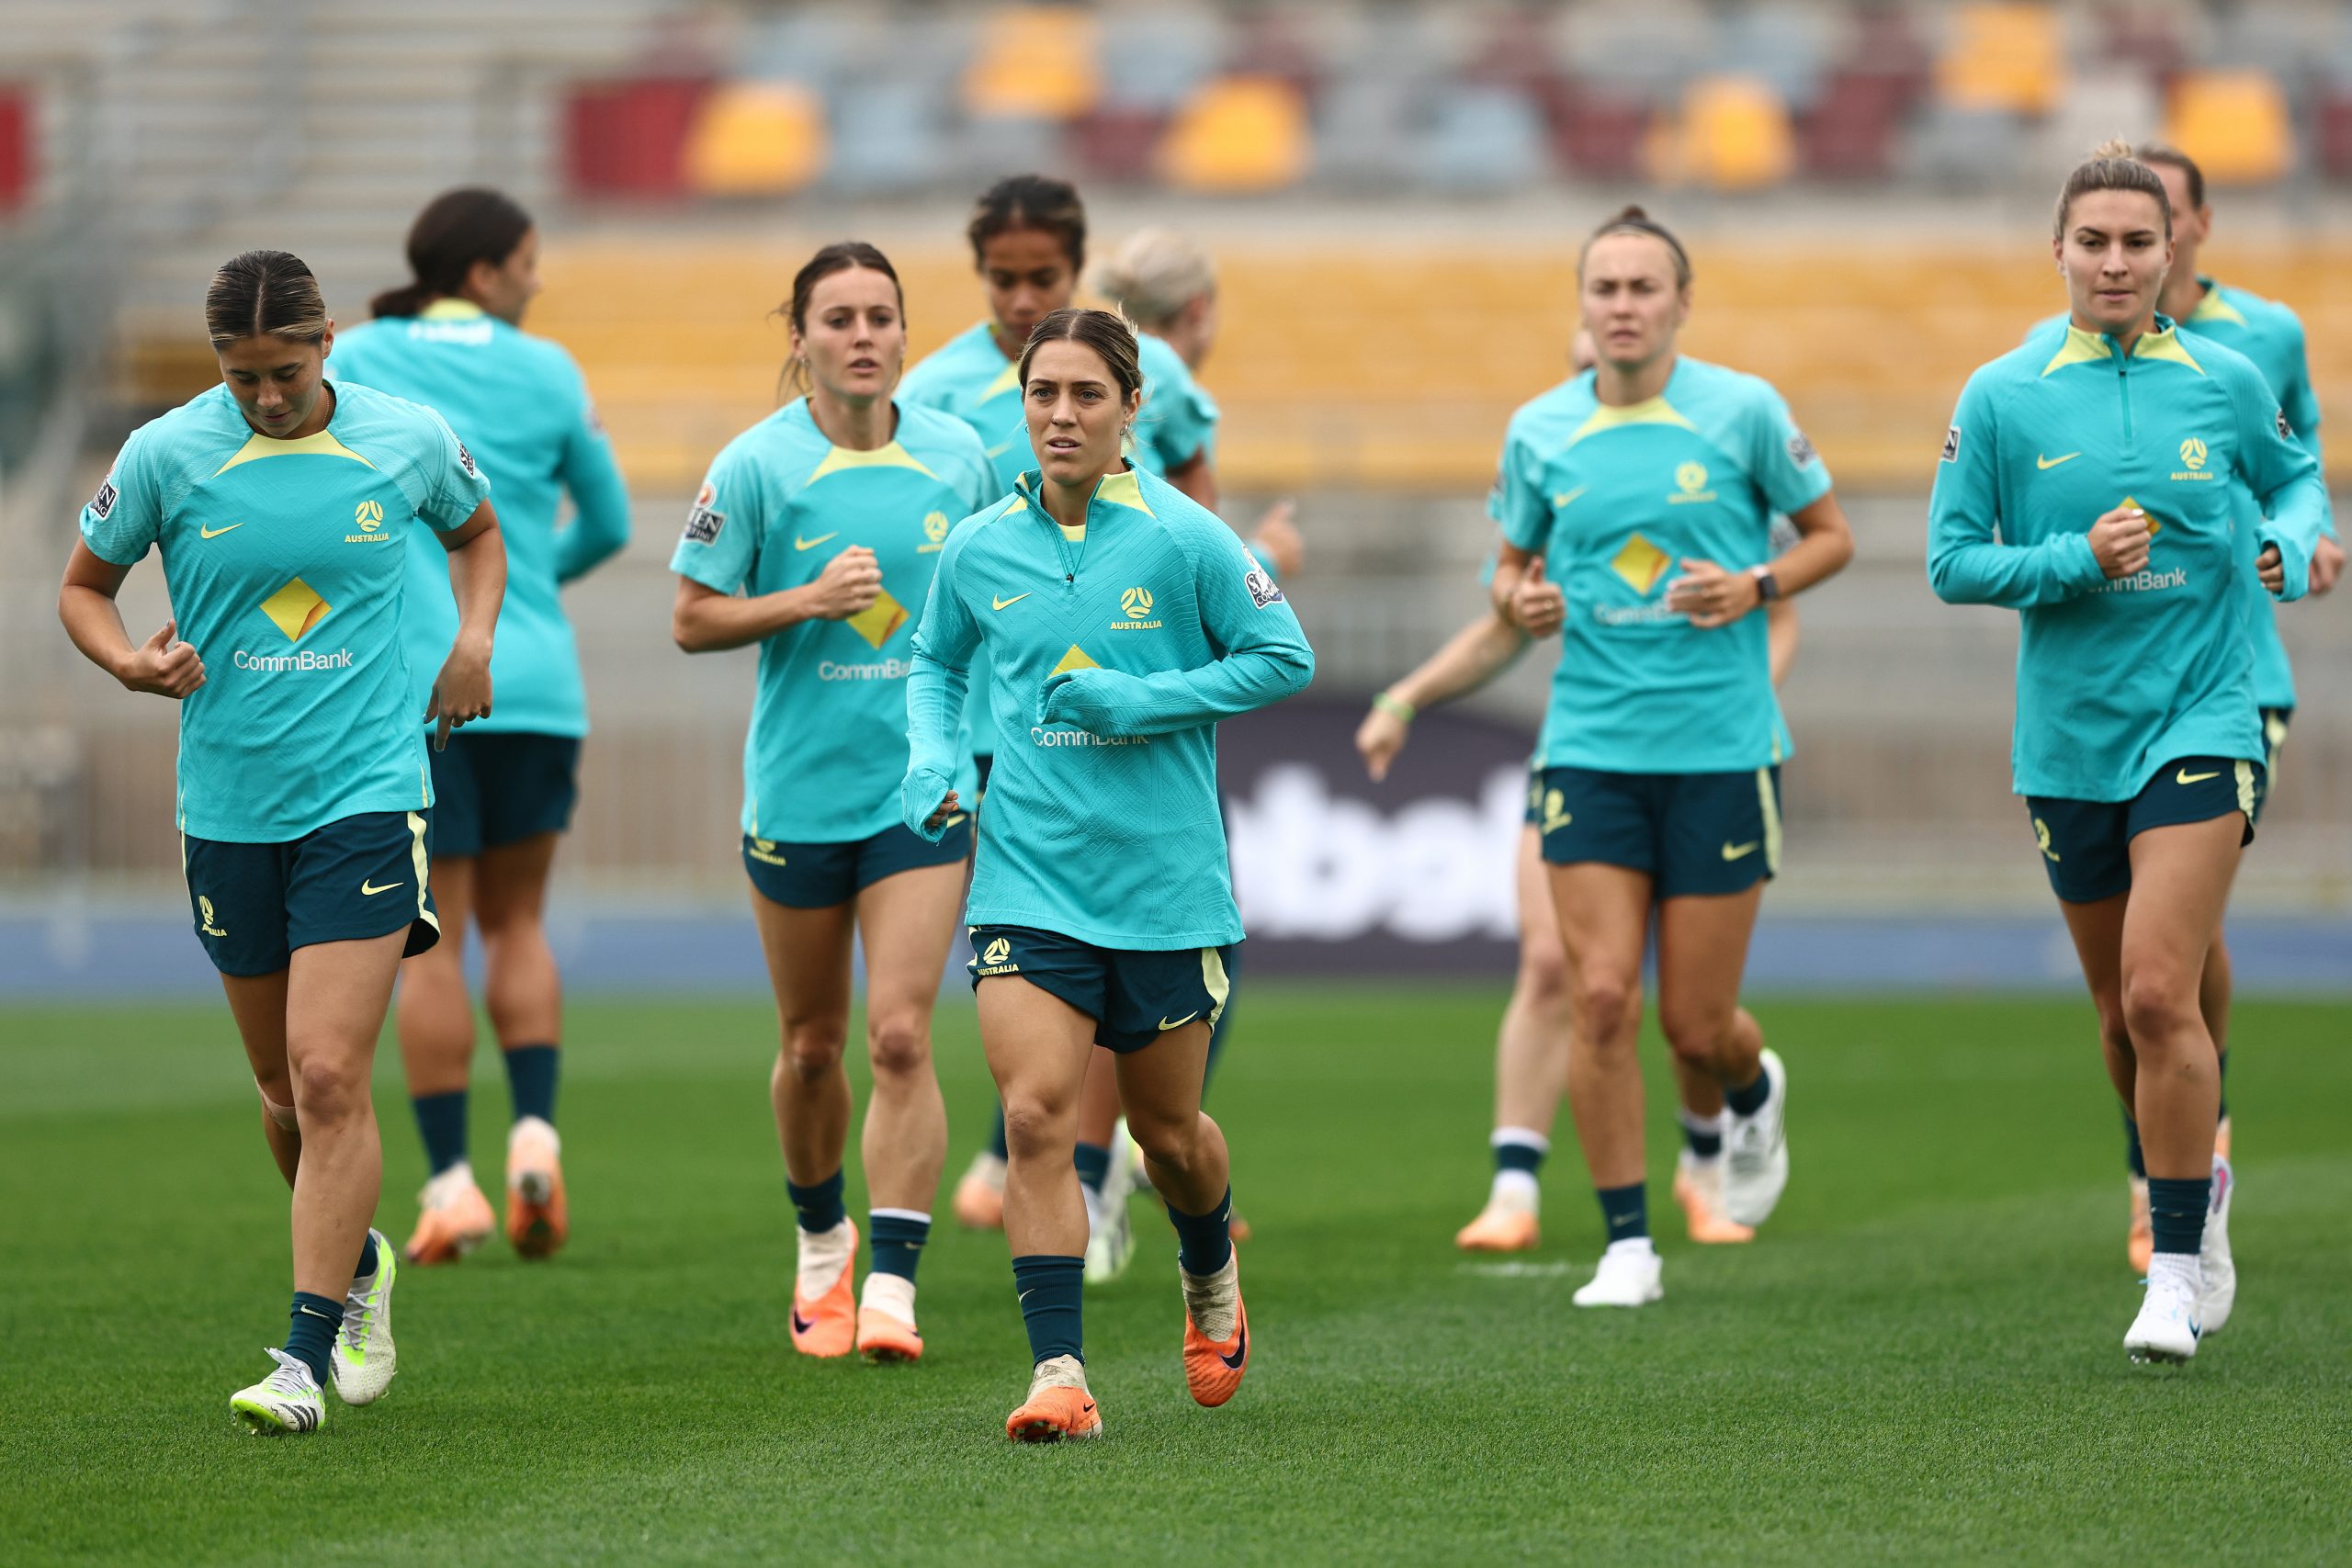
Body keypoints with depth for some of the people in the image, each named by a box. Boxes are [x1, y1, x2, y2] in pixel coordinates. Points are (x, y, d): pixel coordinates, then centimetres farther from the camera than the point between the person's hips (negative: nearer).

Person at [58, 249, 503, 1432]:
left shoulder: (409, 441, -1)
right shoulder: (165, 456, -3)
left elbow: (477, 531, 21)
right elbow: (84, 584, 10)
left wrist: (475, 638, 4)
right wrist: (127, 660, -10)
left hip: (366, 797, -2)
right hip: (228, 808, 2)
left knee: (330, 1078, -14)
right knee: (285, 1088, 13)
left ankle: (306, 1355, -14)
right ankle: (358, 1263, 40)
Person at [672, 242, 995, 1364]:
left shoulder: (959, 457, 1)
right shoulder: (756, 466, -6)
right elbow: (692, 619, -4)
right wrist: (809, 600, -18)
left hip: (925, 787, 0)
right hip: (797, 791, 0)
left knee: (901, 1037, -12)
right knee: (811, 1047, 12)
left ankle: (891, 1287, -12)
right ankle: (823, 1245, 36)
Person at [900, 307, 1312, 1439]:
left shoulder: (1183, 539, -7)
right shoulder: (979, 549, 2)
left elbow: (1283, 657, -3)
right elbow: (934, 663, 20)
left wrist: (1145, 700, -14)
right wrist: (930, 759, 1)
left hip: (1167, 880, -1)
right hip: (1027, 873, 1)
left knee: (1167, 1131, 12)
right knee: (1034, 1117, -16)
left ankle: (1212, 1282, 45)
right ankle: (1058, 1373, -15)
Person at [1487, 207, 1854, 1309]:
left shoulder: (1742, 411, -3)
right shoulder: (1540, 431, 4)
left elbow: (1831, 534, 7)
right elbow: (1514, 562, 18)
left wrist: (1756, 586, -12)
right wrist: (1520, 600, -5)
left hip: (1721, 750, -2)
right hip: (1591, 751, 2)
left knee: (1697, 1026, 1)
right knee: (1601, 998, -9)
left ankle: (1755, 1093, 38)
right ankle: (1627, 1245, 2)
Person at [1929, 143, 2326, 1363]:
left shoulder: (2227, 383, 0)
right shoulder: (2000, 399, -1)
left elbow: (2296, 479, 18)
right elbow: (1952, 563, -1)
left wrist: (2289, 546, -3)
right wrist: (2077, 561, -15)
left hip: (2201, 722, -2)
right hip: (2068, 740, 2)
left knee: (2160, 995, -16)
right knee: (2124, 1016, 12)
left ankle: (2177, 1271, -9)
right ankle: (2196, 1211, 37)